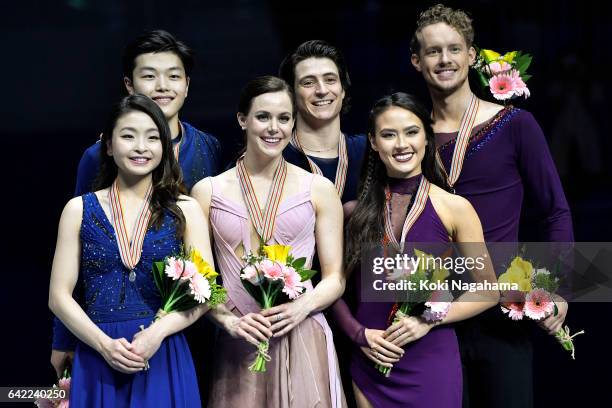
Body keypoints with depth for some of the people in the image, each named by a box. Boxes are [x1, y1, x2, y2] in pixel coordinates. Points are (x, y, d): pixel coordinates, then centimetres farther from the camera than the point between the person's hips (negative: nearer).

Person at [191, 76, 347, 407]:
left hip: (304, 342, 0)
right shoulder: (208, 191, 5)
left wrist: (301, 307, -13)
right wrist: (229, 320, -11)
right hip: (238, 346, 0)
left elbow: (335, 278, 5)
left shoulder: (319, 190, 4)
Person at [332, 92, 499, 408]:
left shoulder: (454, 208, -4)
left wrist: (429, 320, -11)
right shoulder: (355, 210, 2)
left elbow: (488, 291, 0)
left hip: (431, 365, -2)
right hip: (369, 365, 2)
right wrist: (359, 333, -6)